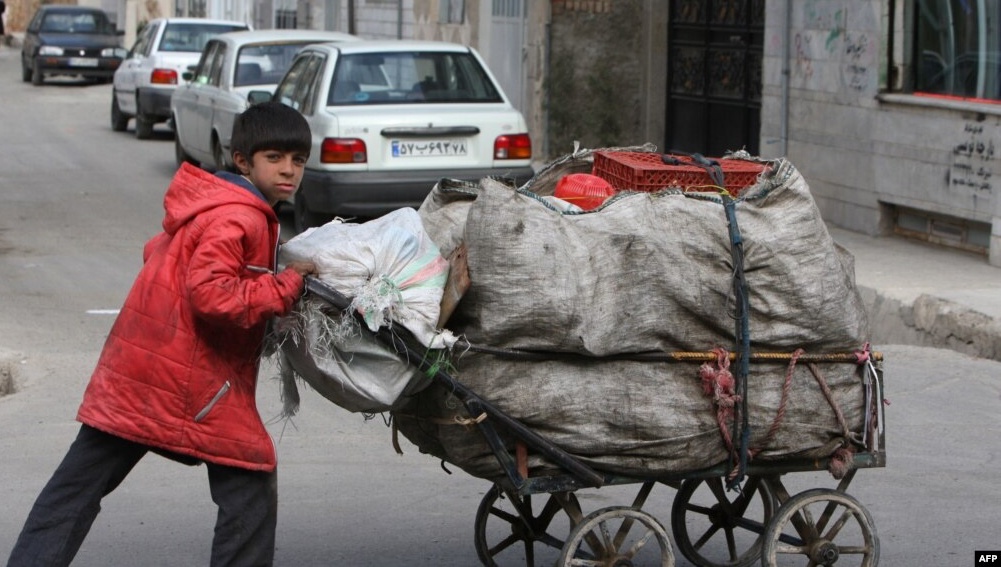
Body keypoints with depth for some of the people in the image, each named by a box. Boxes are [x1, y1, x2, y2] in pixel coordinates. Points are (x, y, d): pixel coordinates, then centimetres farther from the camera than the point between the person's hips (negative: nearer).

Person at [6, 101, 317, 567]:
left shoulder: (209, 205, 16)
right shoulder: (238, 219, -15)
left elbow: (157, 250, 27)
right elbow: (211, 295, -25)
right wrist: (286, 285, -17)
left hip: (131, 372, 10)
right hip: (191, 384, -10)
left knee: (76, 486, 10)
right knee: (250, 481, 3)